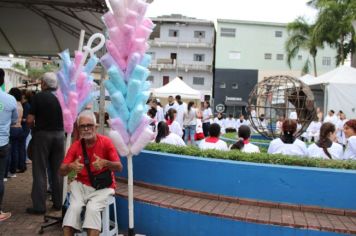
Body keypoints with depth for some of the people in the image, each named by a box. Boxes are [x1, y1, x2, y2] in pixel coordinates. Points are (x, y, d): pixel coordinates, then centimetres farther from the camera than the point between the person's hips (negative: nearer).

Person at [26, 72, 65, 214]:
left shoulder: (39, 96, -9)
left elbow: (30, 120, -12)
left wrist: (33, 128, 8)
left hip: (42, 134, -4)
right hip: (59, 135, 4)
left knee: (40, 171, 3)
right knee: (57, 171, 11)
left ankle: (39, 206, 5)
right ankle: (58, 203, 17)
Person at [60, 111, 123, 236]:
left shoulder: (106, 142, -10)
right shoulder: (75, 145, -2)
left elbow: (119, 167, -13)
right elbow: (61, 171, -6)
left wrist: (105, 163, -34)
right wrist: (71, 166, -30)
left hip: (103, 187, -2)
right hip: (81, 185, 2)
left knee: (92, 208, -28)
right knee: (74, 207, -24)